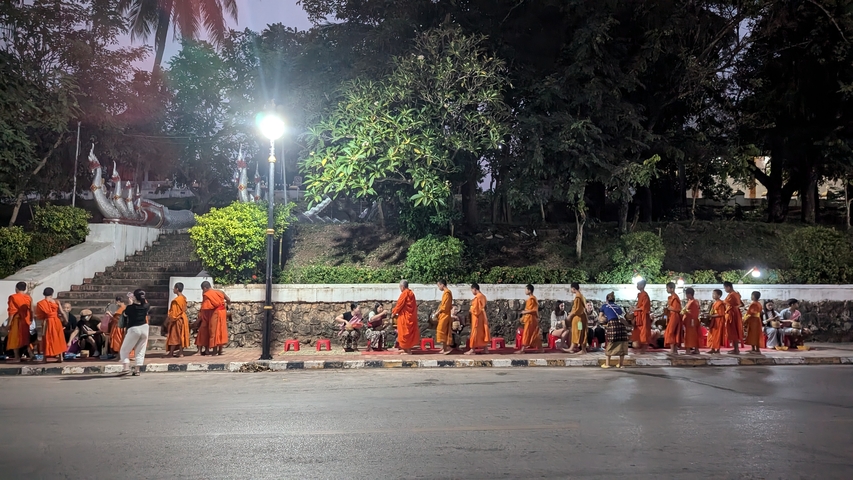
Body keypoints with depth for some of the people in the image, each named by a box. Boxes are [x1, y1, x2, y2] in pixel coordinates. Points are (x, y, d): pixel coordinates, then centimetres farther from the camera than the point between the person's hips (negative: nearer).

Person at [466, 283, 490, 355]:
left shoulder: (477, 297, -18)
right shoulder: (483, 296, 10)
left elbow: (475, 308, -19)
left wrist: (471, 310, -1)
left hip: (477, 317, -9)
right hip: (482, 317, 9)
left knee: (475, 332, -5)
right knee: (483, 332, 11)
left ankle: (473, 350, -4)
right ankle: (486, 349, 13)